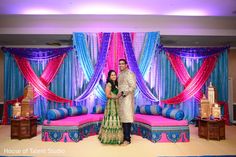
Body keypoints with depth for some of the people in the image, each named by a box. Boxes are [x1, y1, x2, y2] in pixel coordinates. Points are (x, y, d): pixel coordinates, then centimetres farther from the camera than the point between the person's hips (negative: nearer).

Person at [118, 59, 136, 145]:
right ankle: (124, 136, 19)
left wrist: (123, 92, -20)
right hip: (121, 99, 8)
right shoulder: (120, 75, 18)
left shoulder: (129, 73, -8)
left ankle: (127, 139, 0)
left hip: (127, 98, -8)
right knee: (122, 118, 9)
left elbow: (133, 86, -15)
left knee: (126, 118, -7)